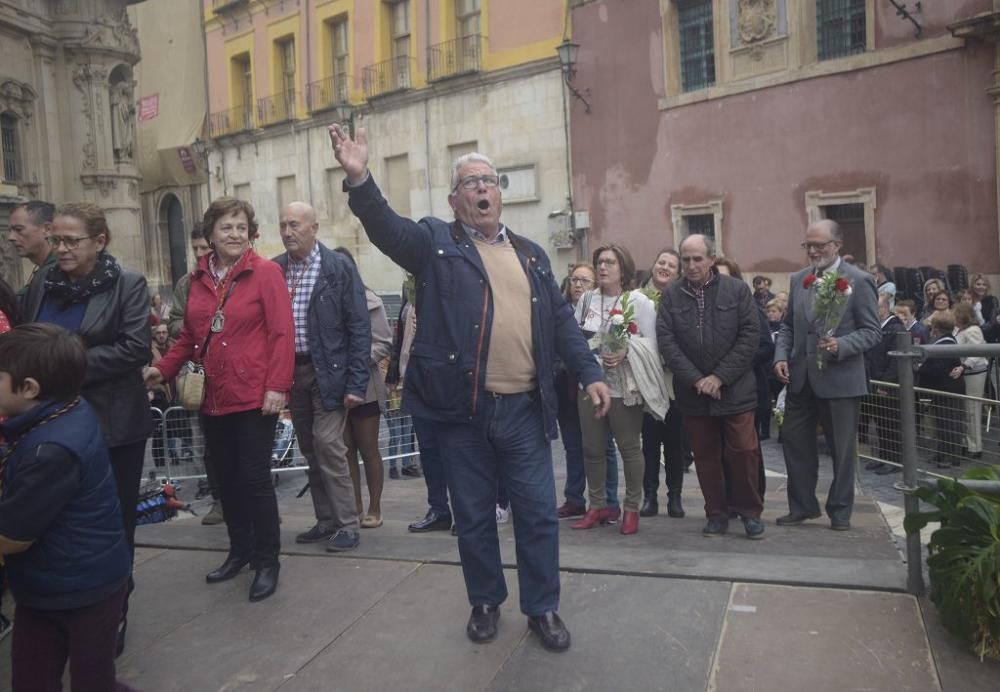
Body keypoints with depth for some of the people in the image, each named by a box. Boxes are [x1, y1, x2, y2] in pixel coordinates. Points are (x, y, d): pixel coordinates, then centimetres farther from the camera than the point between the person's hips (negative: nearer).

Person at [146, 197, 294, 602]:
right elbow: (189, 335, 14)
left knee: (254, 479, -2)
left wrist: (277, 386, -18)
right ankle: (240, 550, 32)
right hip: (213, 398, 6)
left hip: (254, 397, -6)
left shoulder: (266, 272, -7)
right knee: (227, 479, 15)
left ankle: (267, 561, 14)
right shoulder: (198, 278, 9)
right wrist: (164, 369, 0)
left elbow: (283, 334, -11)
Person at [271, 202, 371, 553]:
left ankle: (348, 524, 5)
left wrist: (356, 383, -14)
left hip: (328, 371, -5)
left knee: (328, 444, -8)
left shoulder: (339, 267, -7)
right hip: (291, 370, 5)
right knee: (310, 450, 11)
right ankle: (326, 520, 24)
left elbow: (358, 328, -9)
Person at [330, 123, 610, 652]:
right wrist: (359, 178, -32)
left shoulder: (530, 254, 15)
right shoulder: (436, 243, 3)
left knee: (538, 514, 8)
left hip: (525, 408, 3)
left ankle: (543, 608, 25)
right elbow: (385, 226, -15)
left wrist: (589, 374, 7)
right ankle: (485, 602, 31)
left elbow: (560, 322, 15)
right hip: (464, 409, -2)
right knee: (473, 517, 11)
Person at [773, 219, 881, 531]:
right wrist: (781, 356, -2)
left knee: (842, 448, 8)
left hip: (840, 379, -5)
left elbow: (872, 331, -8)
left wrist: (841, 346, -24)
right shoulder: (798, 279, 9)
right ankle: (802, 506, 25)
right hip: (800, 377, 5)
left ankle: (840, 511, 24)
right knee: (795, 442, 9)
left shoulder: (859, 281, -7)